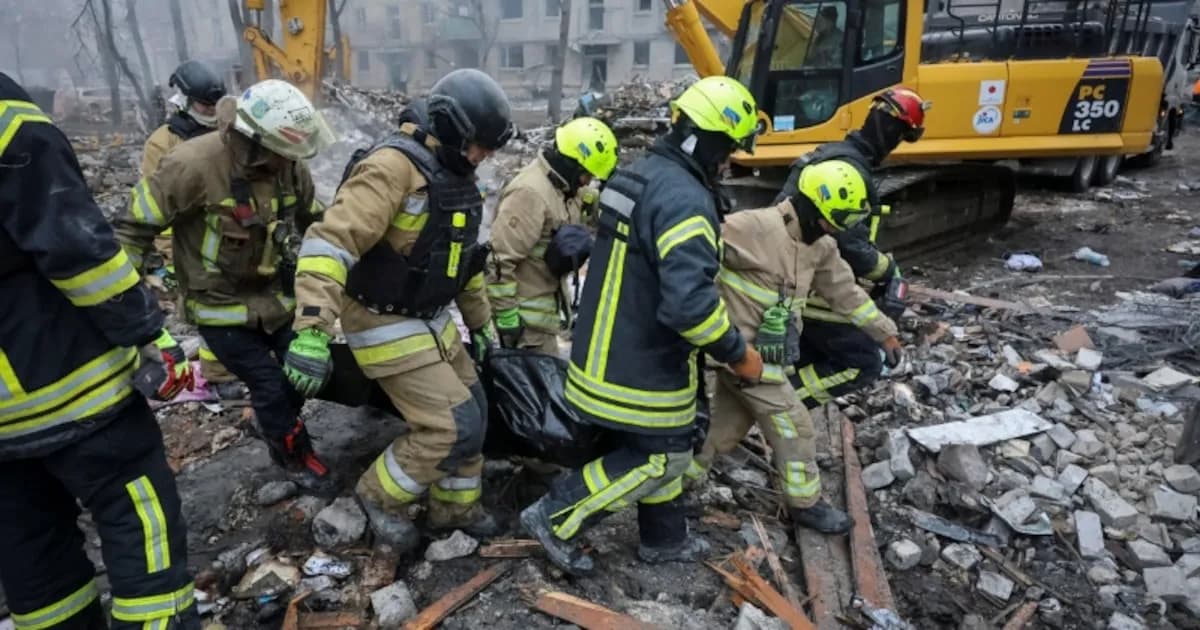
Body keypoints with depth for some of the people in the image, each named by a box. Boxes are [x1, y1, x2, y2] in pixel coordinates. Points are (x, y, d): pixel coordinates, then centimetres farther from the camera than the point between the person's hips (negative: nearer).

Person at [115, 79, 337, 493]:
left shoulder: (288, 165, -9)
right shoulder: (194, 165, -26)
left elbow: (312, 221, 9)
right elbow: (134, 227, -17)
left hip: (277, 294, 5)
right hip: (220, 305, -5)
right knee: (270, 386, -1)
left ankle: (275, 421, 43)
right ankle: (295, 456, 25)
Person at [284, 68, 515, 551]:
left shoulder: (454, 176, 8)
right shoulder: (394, 167, -23)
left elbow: (462, 255, 20)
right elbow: (330, 242, -31)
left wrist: (480, 321, 23)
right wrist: (313, 330, -38)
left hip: (431, 321, 9)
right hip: (387, 325, -9)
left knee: (471, 412, 15)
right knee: (452, 425, -8)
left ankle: (455, 507, 35)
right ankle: (380, 495, 17)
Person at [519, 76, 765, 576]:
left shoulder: (640, 175, 7)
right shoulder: (686, 199, -25)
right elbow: (690, 302, -32)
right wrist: (737, 354, -17)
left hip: (608, 349, 10)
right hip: (642, 364, -10)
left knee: (658, 445, 23)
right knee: (661, 457, 8)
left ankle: (664, 538, 38)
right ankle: (555, 518, 12)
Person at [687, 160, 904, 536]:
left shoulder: (819, 246, 7)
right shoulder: (757, 227, -22)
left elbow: (845, 290, 18)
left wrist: (883, 331, 23)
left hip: (758, 352, 9)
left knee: (725, 426, 18)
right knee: (793, 426, 2)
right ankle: (806, 505, 21)